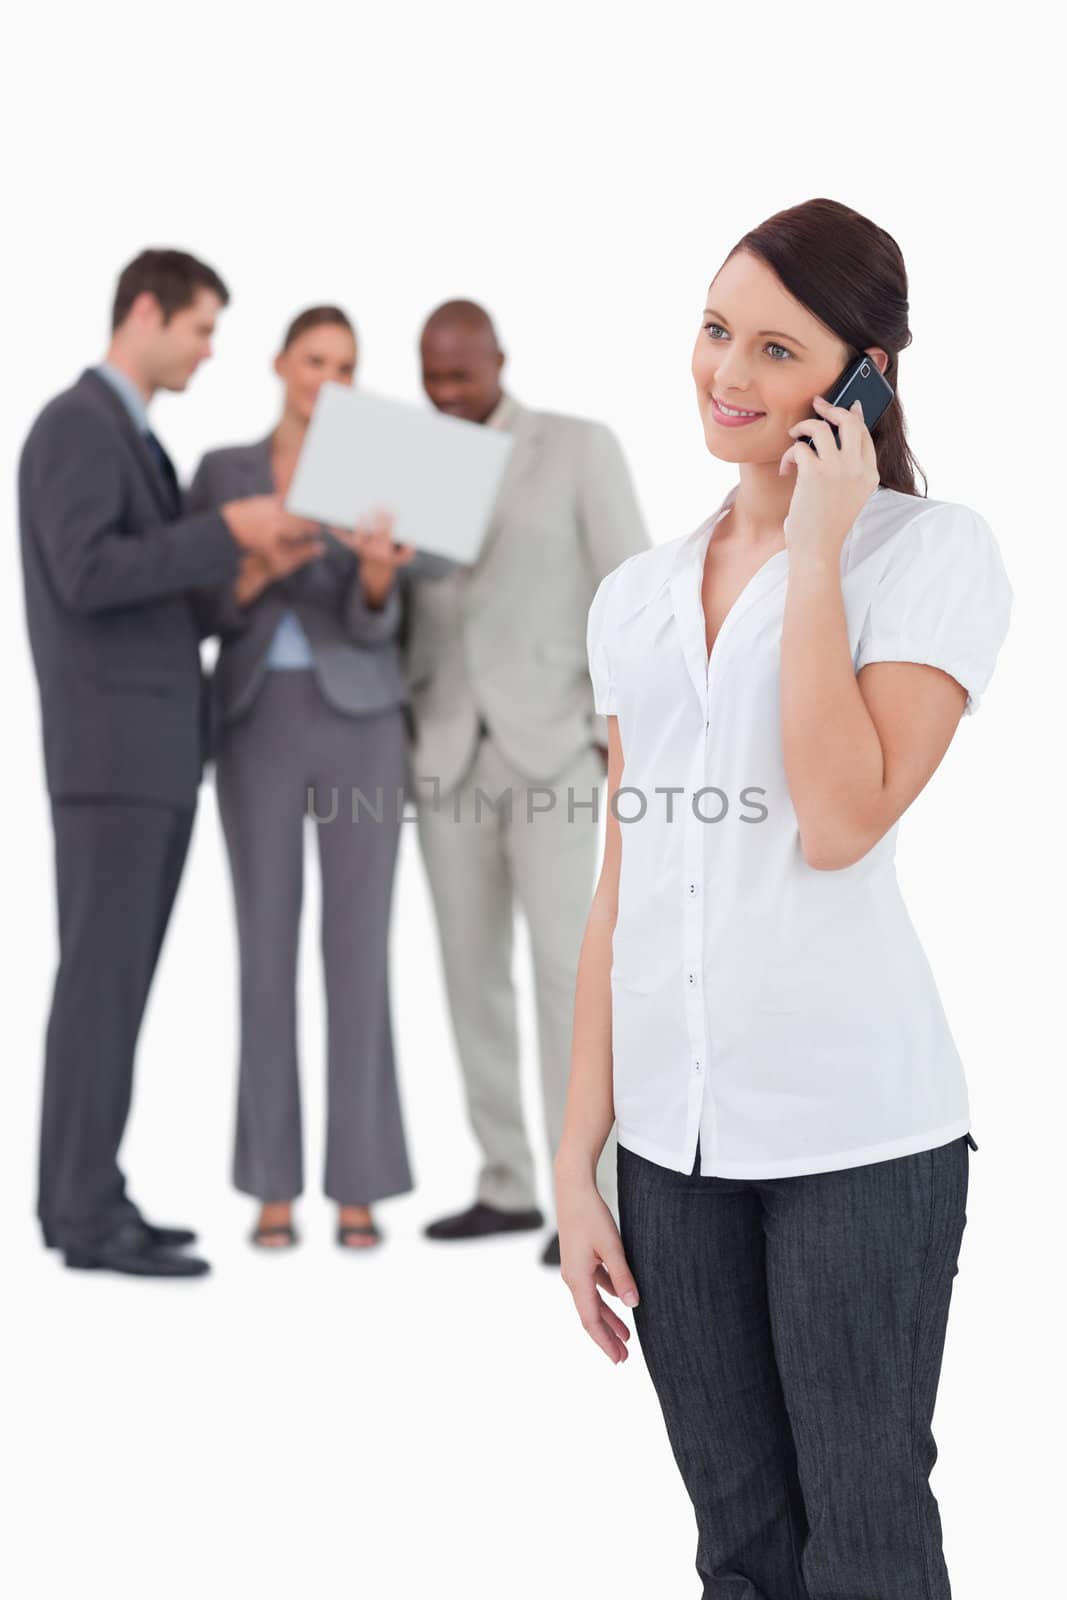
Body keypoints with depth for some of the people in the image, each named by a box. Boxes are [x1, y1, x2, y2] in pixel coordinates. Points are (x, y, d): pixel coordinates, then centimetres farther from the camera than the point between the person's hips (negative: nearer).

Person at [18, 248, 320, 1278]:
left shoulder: (136, 448, 22)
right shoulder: (75, 425, -11)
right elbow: (85, 580, -24)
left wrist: (248, 566, 7)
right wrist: (226, 530, -19)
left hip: (154, 752, 10)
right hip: (108, 751, -10)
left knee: (116, 977, 9)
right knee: (103, 979, -9)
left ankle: (81, 1195, 13)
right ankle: (90, 1217, -6)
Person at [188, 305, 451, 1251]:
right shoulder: (221, 473, 8)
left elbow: (374, 628, -6)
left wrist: (380, 573, -30)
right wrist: (251, 569, -20)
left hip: (360, 724, 0)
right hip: (259, 727, 1)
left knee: (361, 951, -4)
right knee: (269, 949, -1)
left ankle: (360, 1187, 4)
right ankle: (274, 1186, 8)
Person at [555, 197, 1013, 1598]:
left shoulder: (935, 552, -2)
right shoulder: (636, 598, 12)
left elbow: (842, 818, -17)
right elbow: (622, 890, 13)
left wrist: (815, 550, -11)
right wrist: (577, 1161, 10)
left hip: (856, 1133, -4)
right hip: (672, 1137, 5)